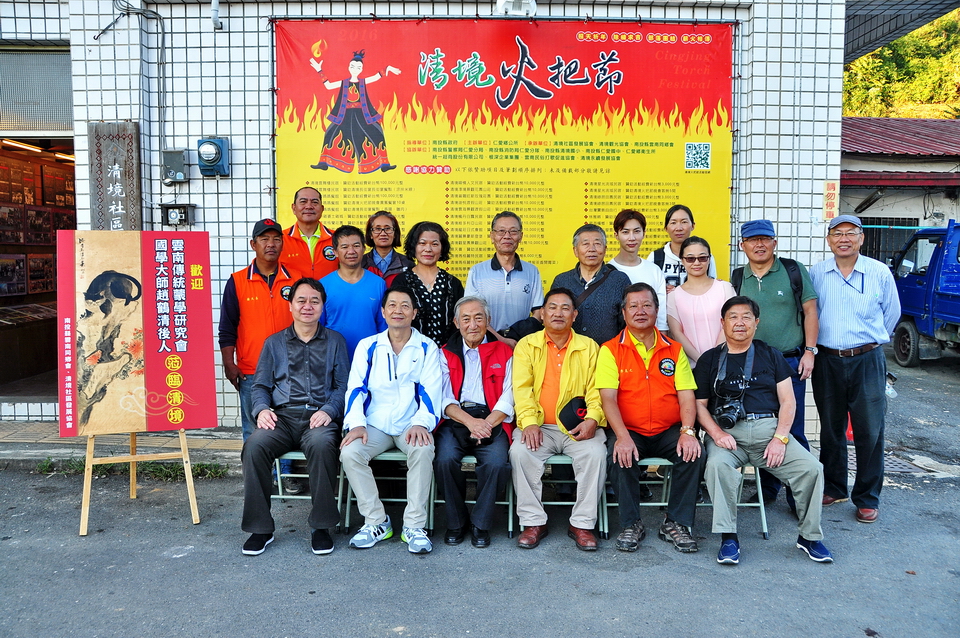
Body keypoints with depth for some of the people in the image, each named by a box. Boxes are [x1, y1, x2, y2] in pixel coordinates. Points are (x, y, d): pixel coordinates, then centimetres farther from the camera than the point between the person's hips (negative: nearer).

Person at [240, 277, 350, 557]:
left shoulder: (335, 341, 16)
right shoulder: (274, 343, 20)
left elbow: (343, 385, 8)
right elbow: (260, 385, 17)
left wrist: (328, 410, -11)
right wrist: (262, 408, -5)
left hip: (319, 418, -2)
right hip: (282, 417, 2)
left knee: (321, 443, -36)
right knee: (255, 445, -30)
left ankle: (322, 526, -21)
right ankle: (260, 528, -15)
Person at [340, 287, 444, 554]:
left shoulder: (427, 349, 6)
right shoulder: (367, 347, 11)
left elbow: (430, 391, -4)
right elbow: (356, 388, 3)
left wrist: (421, 423, -22)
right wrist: (356, 423, -14)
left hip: (412, 425, -1)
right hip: (375, 425, 2)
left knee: (423, 449, -34)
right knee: (349, 452, -27)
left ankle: (414, 525, -20)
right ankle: (376, 522, -10)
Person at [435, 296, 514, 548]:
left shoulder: (504, 353, 15)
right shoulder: (445, 353, 16)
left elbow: (508, 398, 5)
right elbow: (444, 397, 4)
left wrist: (486, 424, -13)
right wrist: (470, 422, -14)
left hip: (491, 420, 0)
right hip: (455, 420, 1)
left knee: (497, 462, -29)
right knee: (445, 459, -28)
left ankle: (481, 524, -6)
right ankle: (456, 522, -5)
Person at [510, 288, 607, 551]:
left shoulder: (589, 347, 12)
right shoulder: (527, 345, 9)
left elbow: (596, 390, 5)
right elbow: (522, 388, -1)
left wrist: (592, 419, -14)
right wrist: (529, 422, -17)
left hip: (577, 427, 1)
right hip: (539, 425, 0)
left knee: (595, 452, -27)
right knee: (520, 451, -28)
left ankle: (582, 523, -11)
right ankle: (534, 522, -13)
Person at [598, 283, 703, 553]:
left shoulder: (674, 350, 10)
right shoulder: (610, 350, 1)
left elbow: (686, 396, 2)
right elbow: (608, 398, -10)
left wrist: (688, 431, -17)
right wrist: (622, 436, -25)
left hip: (669, 431, 2)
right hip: (629, 431, -2)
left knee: (693, 452, -24)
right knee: (620, 456, -31)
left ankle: (677, 523, -7)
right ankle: (631, 525, -10)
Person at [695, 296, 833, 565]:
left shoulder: (770, 356, 16)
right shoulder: (710, 359, 13)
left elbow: (788, 401, 9)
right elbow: (699, 404, 7)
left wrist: (780, 438, -7)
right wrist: (717, 433, -11)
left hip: (768, 427, 2)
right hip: (727, 430, -1)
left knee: (812, 468, -19)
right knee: (717, 465, -33)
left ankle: (810, 536, 1)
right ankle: (728, 537, -21)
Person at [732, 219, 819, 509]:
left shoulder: (794, 271, 1)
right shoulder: (737, 278, 8)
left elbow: (810, 311, 2)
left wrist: (809, 351, -4)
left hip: (790, 362, -3)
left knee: (792, 431, -1)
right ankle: (767, 488, 22)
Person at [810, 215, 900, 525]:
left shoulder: (880, 273, 0)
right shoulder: (815, 274, 3)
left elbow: (892, 313, 12)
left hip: (867, 361, -1)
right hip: (827, 360, 2)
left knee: (869, 431, -1)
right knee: (831, 429, 12)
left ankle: (867, 497, 12)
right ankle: (834, 488, 27)